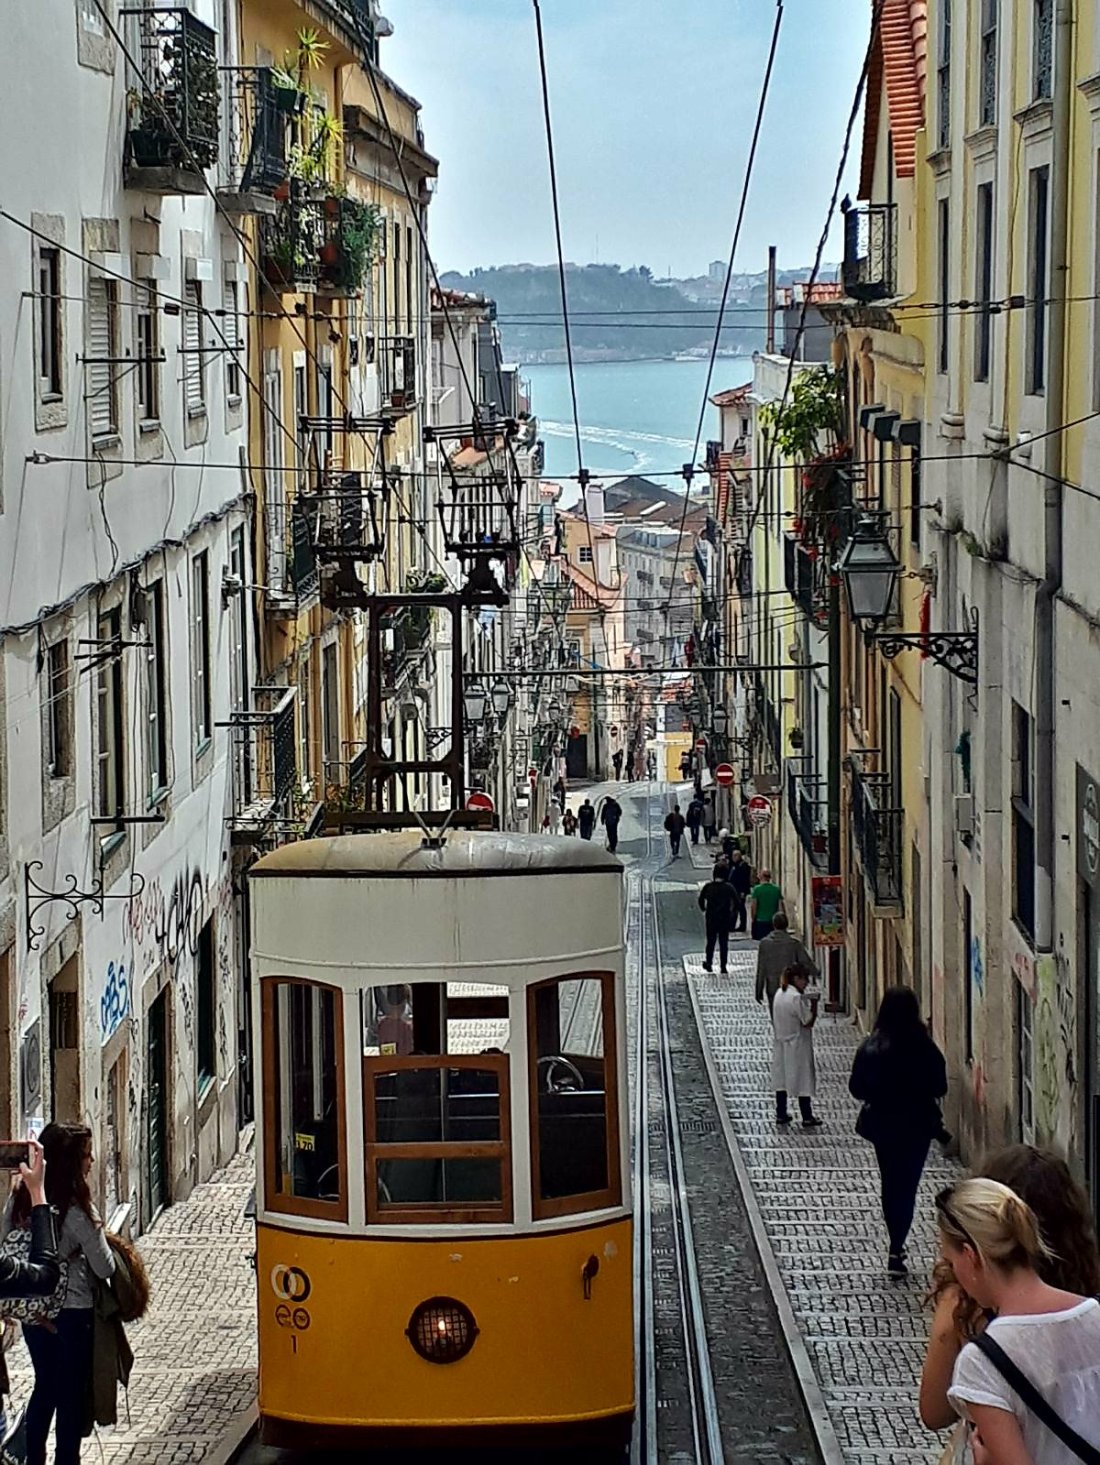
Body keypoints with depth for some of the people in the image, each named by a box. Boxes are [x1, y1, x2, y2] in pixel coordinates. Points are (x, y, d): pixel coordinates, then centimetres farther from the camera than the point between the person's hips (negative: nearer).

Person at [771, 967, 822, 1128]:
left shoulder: (779, 994, 3)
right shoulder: (797, 998, -22)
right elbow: (808, 1022, -20)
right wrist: (814, 1005, -10)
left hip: (780, 1044, 8)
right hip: (796, 1046, -8)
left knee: (781, 1078, 14)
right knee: (803, 1080, 2)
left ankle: (781, 1114, 20)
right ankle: (807, 1118, 8)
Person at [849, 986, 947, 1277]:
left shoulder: (870, 1047, -11)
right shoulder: (925, 1048, -15)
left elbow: (856, 1089, -7)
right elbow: (940, 1088, -8)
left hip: (882, 1125, 2)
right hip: (917, 1125, -2)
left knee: (890, 1184, 19)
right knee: (907, 1185, 6)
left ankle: (896, 1246, 29)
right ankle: (896, 1251, -3)